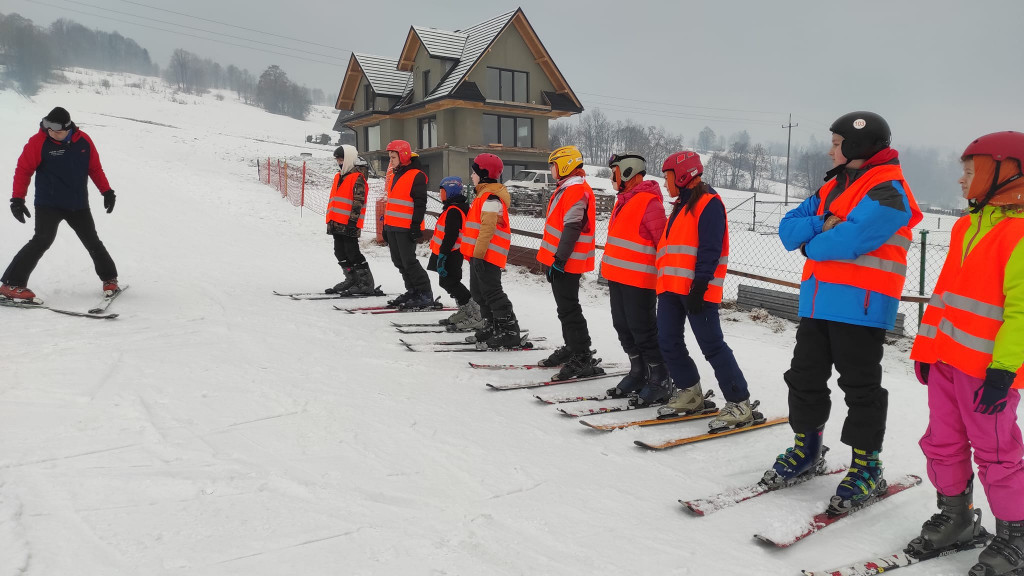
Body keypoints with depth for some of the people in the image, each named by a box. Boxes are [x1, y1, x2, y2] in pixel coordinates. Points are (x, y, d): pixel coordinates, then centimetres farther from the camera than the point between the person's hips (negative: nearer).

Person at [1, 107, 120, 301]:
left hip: (79, 205, 4)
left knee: (93, 242, 11)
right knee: (42, 241, -17)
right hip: (48, 204, -3)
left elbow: (95, 168, 11)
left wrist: (107, 191, 10)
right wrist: (18, 199, -11)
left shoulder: (83, 140, -1)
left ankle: (109, 279, 29)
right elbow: (23, 170, -6)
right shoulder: (38, 142, -10)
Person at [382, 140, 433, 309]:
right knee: (399, 262, 10)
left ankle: (425, 295, 0)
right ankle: (412, 292, 20)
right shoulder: (396, 175, 19)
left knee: (409, 261, -9)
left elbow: (420, 204, -14)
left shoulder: (417, 175, -9)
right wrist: (386, 225, 22)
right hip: (392, 227, 9)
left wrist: (416, 227, -19)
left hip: (406, 228, -9)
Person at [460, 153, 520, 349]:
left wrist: (479, 253, -25)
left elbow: (487, 228, -23)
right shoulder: (484, 195, 19)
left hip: (487, 255, -11)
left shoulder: (491, 199, -16)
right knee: (479, 292, 16)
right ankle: (491, 328, 25)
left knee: (492, 292, -9)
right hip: (479, 254, 11)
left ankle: (510, 332, -5)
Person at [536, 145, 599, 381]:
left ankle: (583, 359, -4)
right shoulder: (566, 188, 17)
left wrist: (559, 259, -25)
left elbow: (571, 229, -24)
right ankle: (571, 348, 28)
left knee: (569, 309, -8)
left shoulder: (576, 191, -17)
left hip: (566, 263, -11)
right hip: (558, 260, 11)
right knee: (565, 308, 17)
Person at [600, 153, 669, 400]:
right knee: (623, 326, 15)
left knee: (642, 330, -2)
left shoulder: (649, 202, -16)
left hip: (639, 280, -9)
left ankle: (660, 379, 11)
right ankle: (638, 373, 28)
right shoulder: (624, 200, 14)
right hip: (618, 277, 10)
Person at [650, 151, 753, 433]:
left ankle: (739, 405, 0)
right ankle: (689, 394, 22)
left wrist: (700, 284, -22)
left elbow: (710, 249, -16)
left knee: (712, 346, -8)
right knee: (669, 343, 7)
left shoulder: (708, 203, -7)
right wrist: (664, 283, 22)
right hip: (671, 287, 9)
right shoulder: (681, 206, 22)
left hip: (697, 290, -9)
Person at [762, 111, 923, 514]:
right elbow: (789, 228, 10)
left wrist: (811, 244, -5)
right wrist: (822, 225, -10)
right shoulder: (832, 187, 18)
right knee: (805, 377, 13)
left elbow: (851, 239, -25)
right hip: (818, 301, 8)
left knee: (860, 388, 2)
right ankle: (806, 451, 29)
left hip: (861, 307, -8)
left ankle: (866, 467, 16)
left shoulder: (887, 189, -10)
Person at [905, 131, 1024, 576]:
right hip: (947, 357, 8)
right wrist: (926, 346, 18)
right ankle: (956, 518, 31)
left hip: (987, 366, -8)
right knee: (943, 442, 15)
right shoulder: (967, 226, 15)